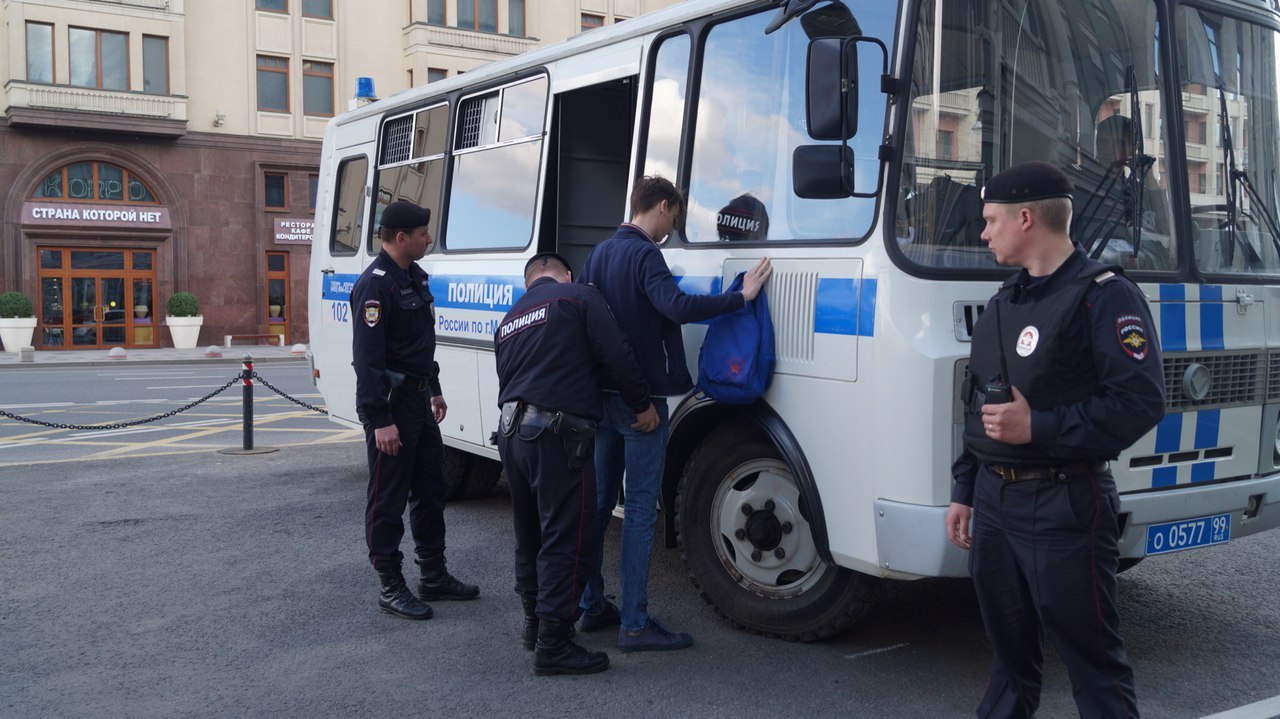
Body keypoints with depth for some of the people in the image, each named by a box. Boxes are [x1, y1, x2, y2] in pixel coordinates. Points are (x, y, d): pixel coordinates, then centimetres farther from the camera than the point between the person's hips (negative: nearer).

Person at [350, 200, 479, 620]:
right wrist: (380, 420, -24)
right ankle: (391, 588, 10)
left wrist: (433, 391, 23)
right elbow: (367, 357, -21)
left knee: (430, 491, 15)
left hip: (418, 400, 10)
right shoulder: (375, 284, -17)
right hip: (390, 404, -10)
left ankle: (434, 577, 26)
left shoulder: (413, 277, 13)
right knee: (388, 499, 0)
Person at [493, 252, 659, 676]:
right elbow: (616, 355, -9)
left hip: (512, 432, 8)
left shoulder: (509, 321, 22)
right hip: (558, 437, -8)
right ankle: (553, 645, -1)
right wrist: (642, 404, 1)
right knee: (564, 540, -3)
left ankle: (535, 623, 33)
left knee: (530, 535, 20)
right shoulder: (579, 298, 0)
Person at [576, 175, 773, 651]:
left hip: (601, 395, 9)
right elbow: (677, 306, -29)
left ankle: (592, 606, 23)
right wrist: (741, 297, -23)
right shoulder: (644, 254, -13)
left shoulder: (599, 254, 14)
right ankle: (635, 624, -3)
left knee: (599, 502, 15)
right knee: (640, 508, -6)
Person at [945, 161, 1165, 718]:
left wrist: (1038, 426, -21)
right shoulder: (1005, 301, 16)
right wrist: (964, 490, 18)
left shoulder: (1103, 295, -10)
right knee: (1008, 640, 18)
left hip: (1063, 505, -8)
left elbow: (1141, 401, -19)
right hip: (994, 499, 8)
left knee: (1090, 651, 0)